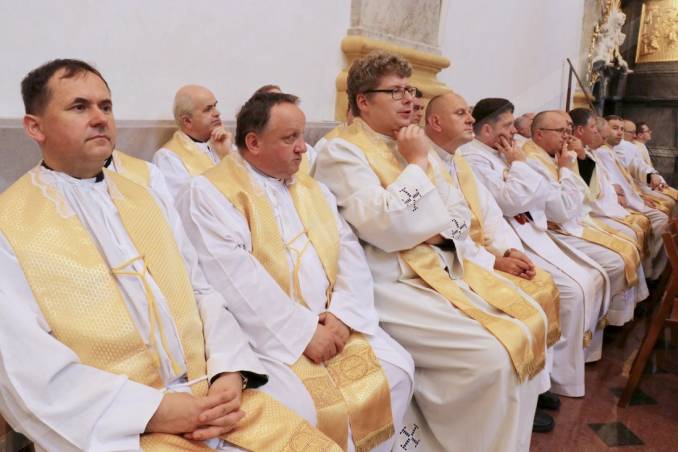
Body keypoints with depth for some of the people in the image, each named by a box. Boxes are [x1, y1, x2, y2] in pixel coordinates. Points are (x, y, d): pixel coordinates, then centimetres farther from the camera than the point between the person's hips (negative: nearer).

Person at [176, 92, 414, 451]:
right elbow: (236, 279, -17)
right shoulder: (208, 194, -6)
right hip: (266, 334, -6)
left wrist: (343, 313, -9)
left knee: (396, 368, -9)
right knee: (299, 405, -28)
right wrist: (303, 330, -19)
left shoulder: (312, 189, 16)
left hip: (334, 323, 6)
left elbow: (349, 251, 8)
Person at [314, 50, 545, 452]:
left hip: (446, 266, 8)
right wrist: (417, 165, -13)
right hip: (394, 282, -8)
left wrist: (438, 233, -9)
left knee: (530, 320, 0)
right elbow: (386, 229, -23)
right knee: (492, 355, -20)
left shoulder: (415, 145, 14)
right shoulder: (342, 152, -9)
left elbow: (462, 215, 13)